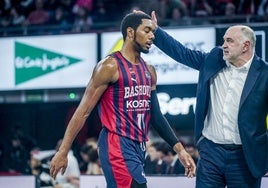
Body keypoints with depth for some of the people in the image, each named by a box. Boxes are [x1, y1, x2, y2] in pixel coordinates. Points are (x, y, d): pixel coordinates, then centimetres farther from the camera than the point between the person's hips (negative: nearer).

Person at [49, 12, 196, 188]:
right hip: (118, 146, -9)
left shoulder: (149, 71, 15)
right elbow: (83, 111, -9)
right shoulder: (110, 66, -9)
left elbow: (155, 115, 21)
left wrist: (179, 149, 13)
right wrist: (63, 152, -11)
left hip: (139, 147, 9)